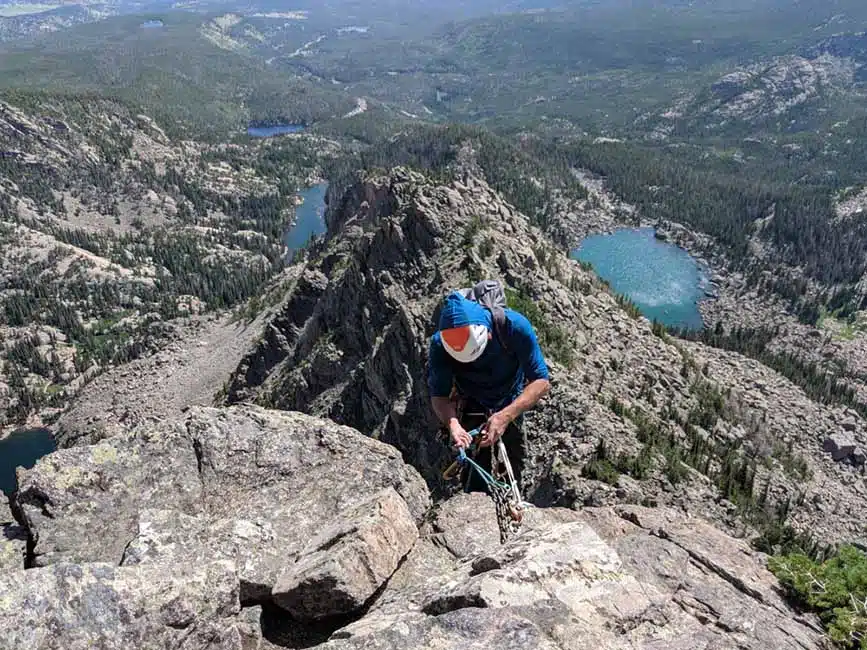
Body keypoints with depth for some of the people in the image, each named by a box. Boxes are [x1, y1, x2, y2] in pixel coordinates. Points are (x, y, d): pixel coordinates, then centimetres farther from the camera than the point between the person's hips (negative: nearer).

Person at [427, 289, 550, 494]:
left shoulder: (514, 326, -33)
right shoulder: (440, 345, -29)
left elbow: (541, 381, -31)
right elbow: (439, 396, -23)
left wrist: (505, 416, -44)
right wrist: (453, 424, -45)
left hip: (511, 406, 0)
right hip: (472, 406, 0)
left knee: (512, 476, 3)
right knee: (475, 483, -6)